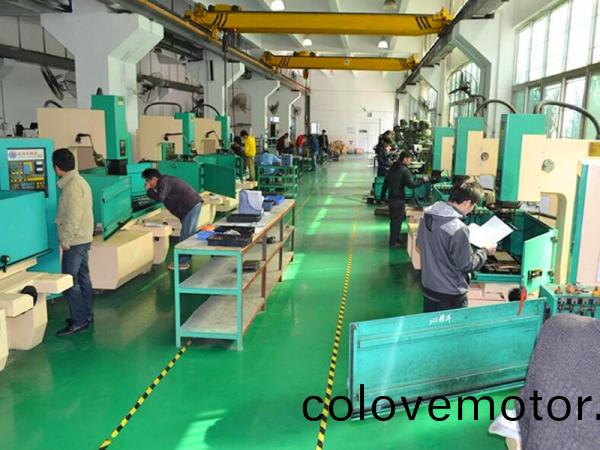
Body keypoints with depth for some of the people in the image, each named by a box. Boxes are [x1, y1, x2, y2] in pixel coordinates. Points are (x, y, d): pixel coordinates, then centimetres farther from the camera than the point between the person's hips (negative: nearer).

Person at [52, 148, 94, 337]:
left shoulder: (72, 186, -19)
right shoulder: (78, 180, 12)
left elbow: (73, 217, -23)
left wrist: (65, 240, -16)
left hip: (75, 241, -10)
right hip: (82, 239, 10)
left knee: (69, 281, -5)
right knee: (82, 277, 15)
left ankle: (79, 321, 0)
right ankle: (87, 314, 24)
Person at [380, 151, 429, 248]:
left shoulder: (392, 168, 10)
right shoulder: (404, 170, -15)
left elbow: (385, 183, 14)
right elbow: (411, 184, -22)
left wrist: (383, 197, 21)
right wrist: (422, 180, -9)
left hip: (391, 198, 8)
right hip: (399, 200, -8)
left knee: (393, 220, 18)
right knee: (397, 221, 3)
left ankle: (394, 239, 30)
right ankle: (393, 242, 9)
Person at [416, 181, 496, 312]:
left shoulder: (427, 214, -7)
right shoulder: (458, 229, -30)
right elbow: (467, 265, -20)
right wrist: (485, 252, -4)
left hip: (427, 287, 7)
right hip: (450, 294, -7)